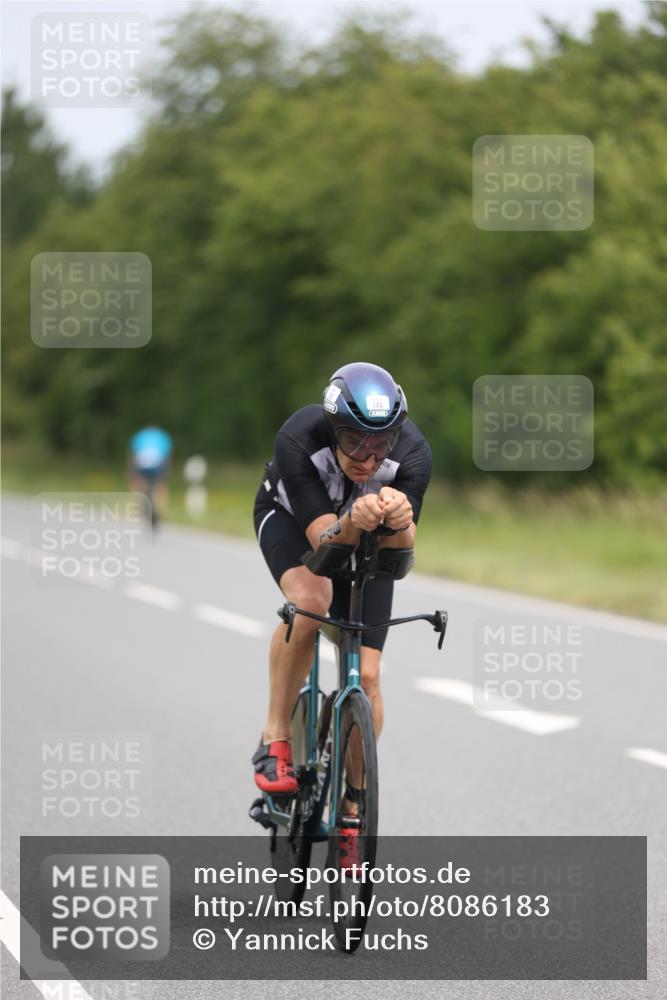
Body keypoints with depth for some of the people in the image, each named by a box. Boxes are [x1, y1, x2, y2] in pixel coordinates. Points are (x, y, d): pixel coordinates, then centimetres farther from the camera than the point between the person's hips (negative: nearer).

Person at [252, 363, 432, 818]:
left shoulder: (412, 452, -34)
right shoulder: (298, 440, -39)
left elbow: (399, 551, -37)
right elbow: (325, 540, -41)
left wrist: (398, 521, -59)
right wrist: (353, 521, -62)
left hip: (366, 540, 2)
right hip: (291, 517, -2)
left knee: (365, 676, -7)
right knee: (310, 599, -36)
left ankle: (354, 800, 15)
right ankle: (275, 739, -19)